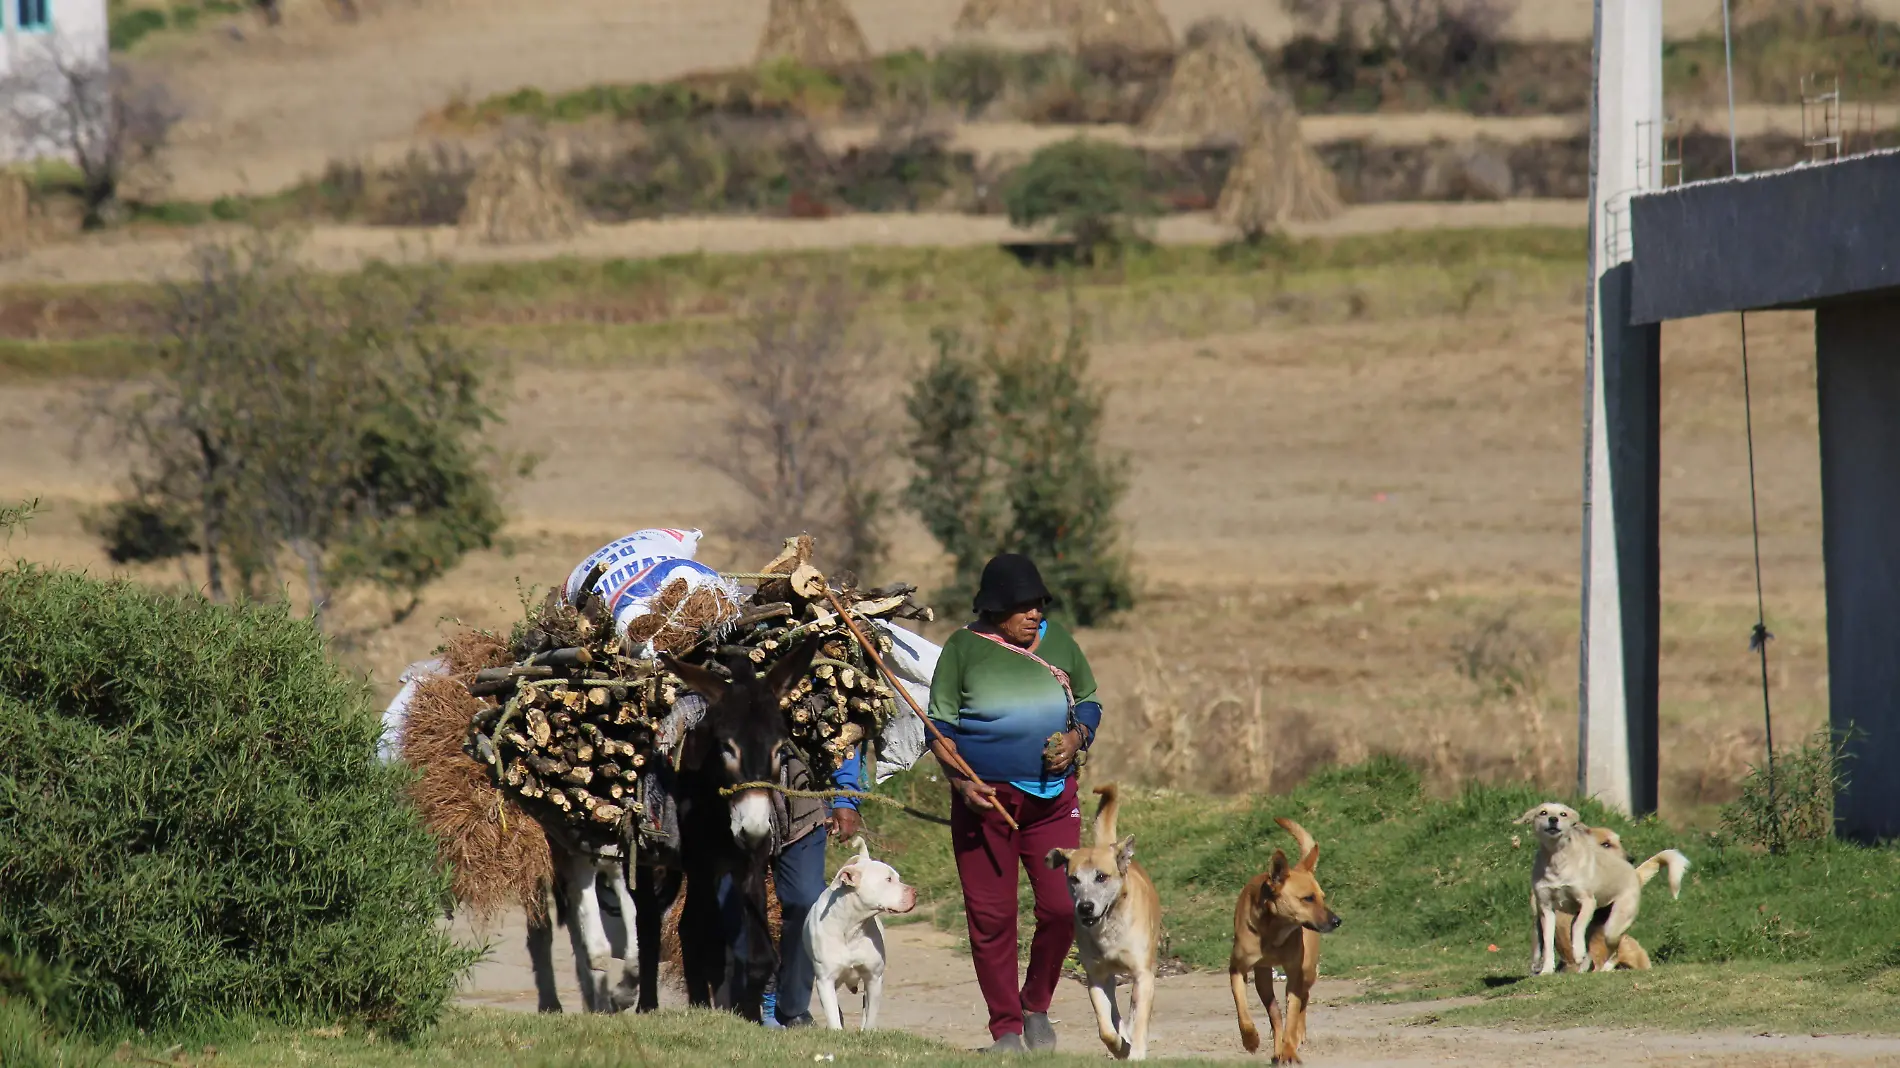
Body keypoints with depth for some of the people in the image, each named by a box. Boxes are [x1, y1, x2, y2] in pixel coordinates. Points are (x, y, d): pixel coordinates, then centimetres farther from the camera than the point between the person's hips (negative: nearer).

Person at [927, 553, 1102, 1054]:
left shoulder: (1058, 641, 10)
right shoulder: (963, 648, 1)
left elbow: (1090, 703, 19)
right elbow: (940, 724, 3)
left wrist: (1077, 738, -3)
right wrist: (961, 781, -10)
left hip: (1053, 798, 2)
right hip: (985, 799, -2)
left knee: (1063, 907, -7)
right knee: (991, 917, -1)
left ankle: (1036, 1007, 15)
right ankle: (1005, 1028, 9)